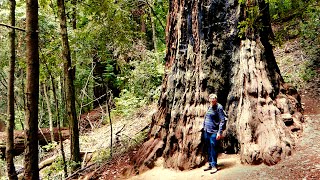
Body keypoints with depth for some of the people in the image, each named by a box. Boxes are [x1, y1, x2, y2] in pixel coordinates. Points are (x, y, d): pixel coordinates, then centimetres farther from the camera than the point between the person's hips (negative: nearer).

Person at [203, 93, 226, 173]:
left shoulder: (219, 107, -11)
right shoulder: (209, 107, 11)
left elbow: (222, 120, -14)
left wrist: (219, 132, -18)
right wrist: (204, 128, 17)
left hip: (214, 132, -7)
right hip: (207, 131, 7)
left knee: (213, 149, -3)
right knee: (209, 149, 13)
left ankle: (214, 166, 6)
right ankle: (210, 165, 24)